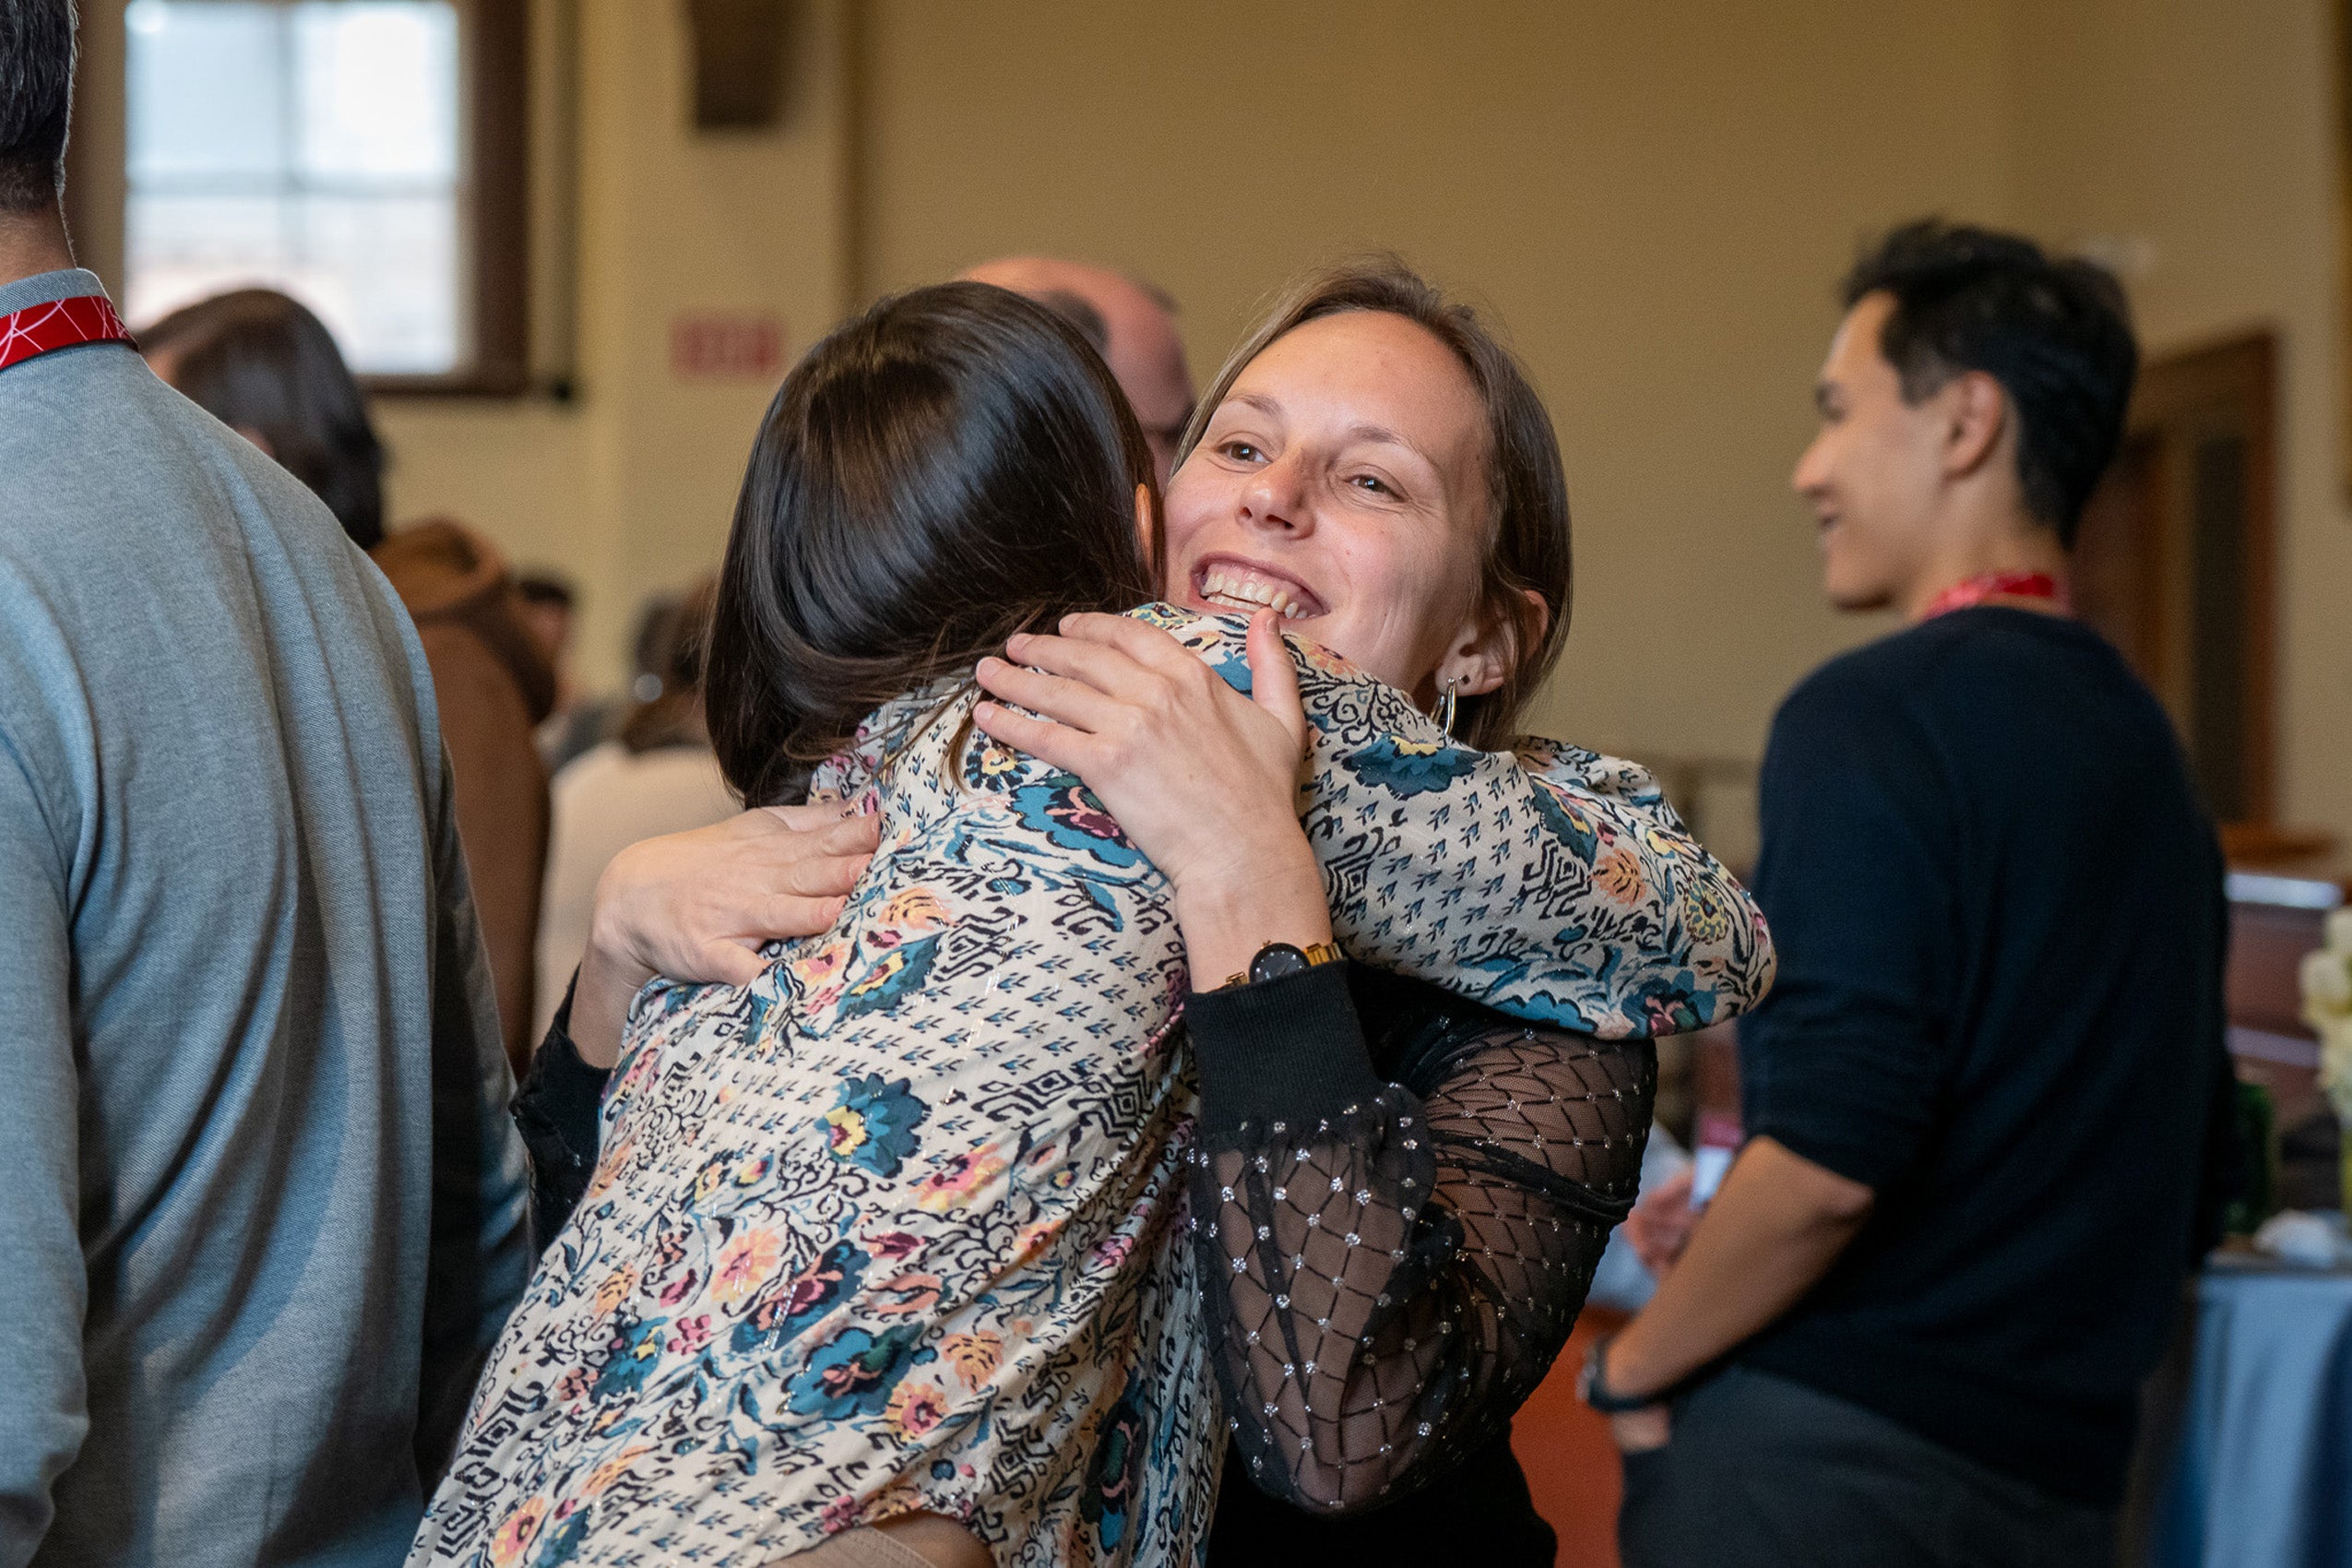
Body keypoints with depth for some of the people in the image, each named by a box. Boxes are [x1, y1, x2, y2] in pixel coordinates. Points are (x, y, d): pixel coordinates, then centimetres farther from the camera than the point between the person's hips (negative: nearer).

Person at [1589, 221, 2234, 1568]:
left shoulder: (1878, 717, -14)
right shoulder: (2143, 740, 13)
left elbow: (1824, 1162, -22)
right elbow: (2186, 1143, 19)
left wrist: (1633, 1365, -7)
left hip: (1831, 1459, -8)